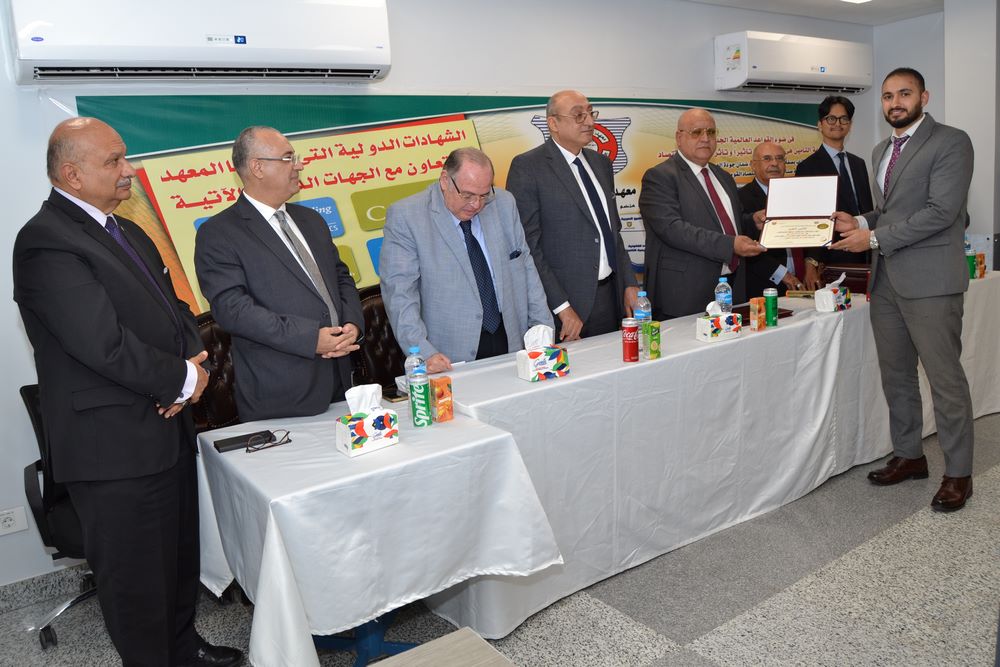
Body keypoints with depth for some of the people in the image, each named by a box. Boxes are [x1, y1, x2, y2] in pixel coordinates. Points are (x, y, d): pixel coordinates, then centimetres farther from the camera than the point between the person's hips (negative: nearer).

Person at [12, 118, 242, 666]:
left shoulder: (127, 231, 12)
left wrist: (192, 364, -6)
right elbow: (104, 346, -26)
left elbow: (172, 309, 15)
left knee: (180, 554, 23)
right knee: (137, 575, 8)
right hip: (115, 446, -9)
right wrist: (184, 379, -14)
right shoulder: (48, 242, -18)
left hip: (167, 429, 9)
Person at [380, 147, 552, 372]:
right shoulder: (404, 216, -7)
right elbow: (399, 291, -12)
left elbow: (525, 268, 14)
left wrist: (543, 328, 9)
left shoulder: (504, 204, 8)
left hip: (511, 345, 4)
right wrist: (423, 353, -22)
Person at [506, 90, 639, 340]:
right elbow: (528, 244, -14)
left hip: (611, 297, 6)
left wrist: (630, 284, 9)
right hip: (566, 301, -6)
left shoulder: (601, 163, 13)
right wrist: (562, 307, -18)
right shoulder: (527, 167, -9)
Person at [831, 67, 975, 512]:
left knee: (945, 379, 0)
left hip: (929, 279, -7)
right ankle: (908, 456, 29)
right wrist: (859, 222, 5)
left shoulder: (950, 143, -6)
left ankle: (958, 472, 13)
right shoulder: (881, 151, 18)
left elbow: (941, 211, -16)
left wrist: (875, 238, -16)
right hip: (886, 279, 8)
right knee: (896, 376, 14)